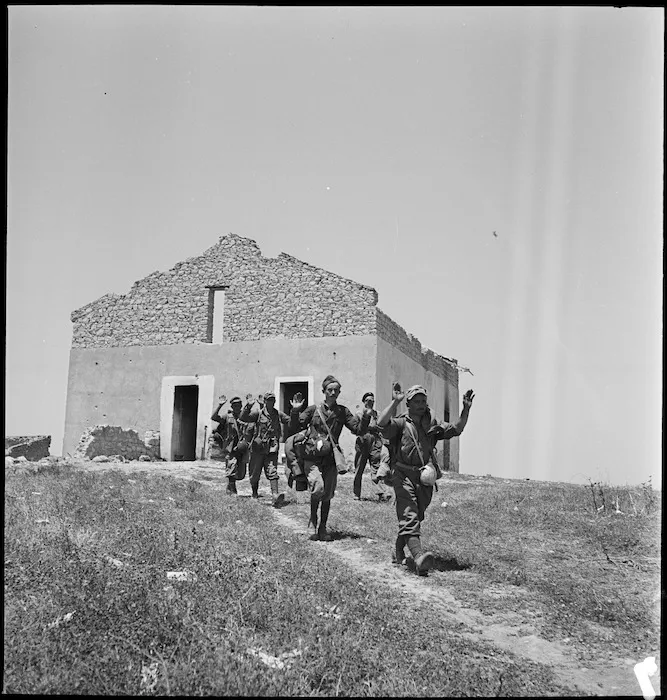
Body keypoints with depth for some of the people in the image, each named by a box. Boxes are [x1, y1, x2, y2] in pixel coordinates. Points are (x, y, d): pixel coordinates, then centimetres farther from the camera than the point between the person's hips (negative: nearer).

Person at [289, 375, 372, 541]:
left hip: (331, 459, 2)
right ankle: (312, 521, 2)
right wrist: (295, 412, -12)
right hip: (312, 457, -2)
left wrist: (365, 417, -12)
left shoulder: (343, 412, 7)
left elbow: (359, 430, 5)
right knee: (318, 487, -21)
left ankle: (322, 528, 22)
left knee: (327, 495, 5)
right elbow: (294, 429, 4)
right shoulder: (314, 409, 4)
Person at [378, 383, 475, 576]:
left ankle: (399, 553, 32)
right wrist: (395, 402, -24)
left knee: (414, 516, 15)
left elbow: (456, 429, 12)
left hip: (425, 479, 6)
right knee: (409, 517, -16)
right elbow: (381, 423, -20)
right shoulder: (401, 423, -1)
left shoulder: (431, 425, 15)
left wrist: (465, 410, 0)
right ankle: (419, 556, -31)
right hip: (403, 475, -6)